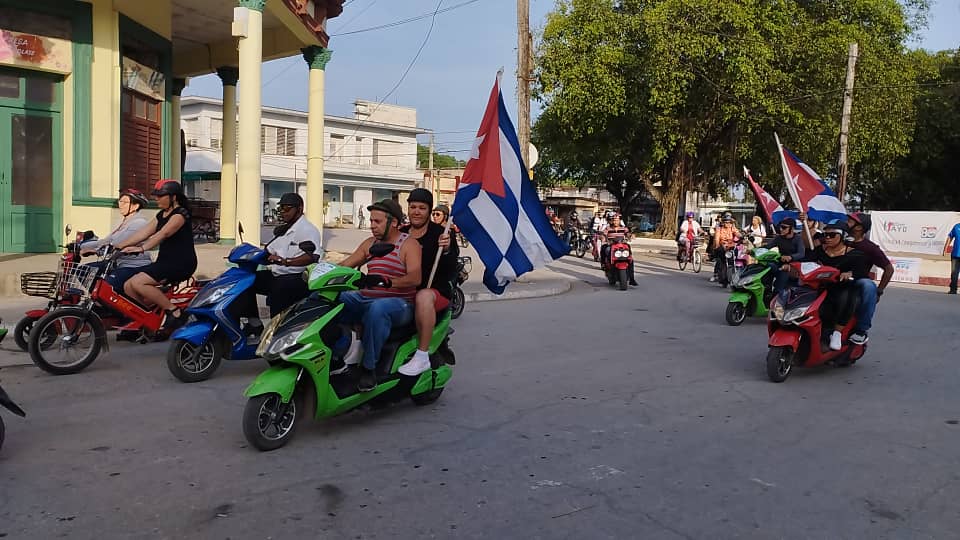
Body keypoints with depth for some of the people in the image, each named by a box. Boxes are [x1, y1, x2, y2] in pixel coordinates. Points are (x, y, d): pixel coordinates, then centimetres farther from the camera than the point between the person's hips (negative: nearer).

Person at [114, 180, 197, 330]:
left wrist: (141, 248, -36)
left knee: (137, 283, -23)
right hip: (164, 261, 9)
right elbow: (144, 232, 9)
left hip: (181, 262, -9)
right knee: (128, 287, -1)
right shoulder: (161, 215, 17)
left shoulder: (180, 214, -10)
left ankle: (175, 312, -16)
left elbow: (163, 234, -25)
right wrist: (117, 246, -1)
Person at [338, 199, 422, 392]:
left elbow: (415, 277, -20)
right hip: (366, 299, 7)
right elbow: (344, 265, 16)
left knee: (377, 309, -40)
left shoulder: (409, 245, -3)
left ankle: (369, 367, -29)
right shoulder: (370, 244, 19)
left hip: (399, 304, -6)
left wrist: (386, 281, -34)